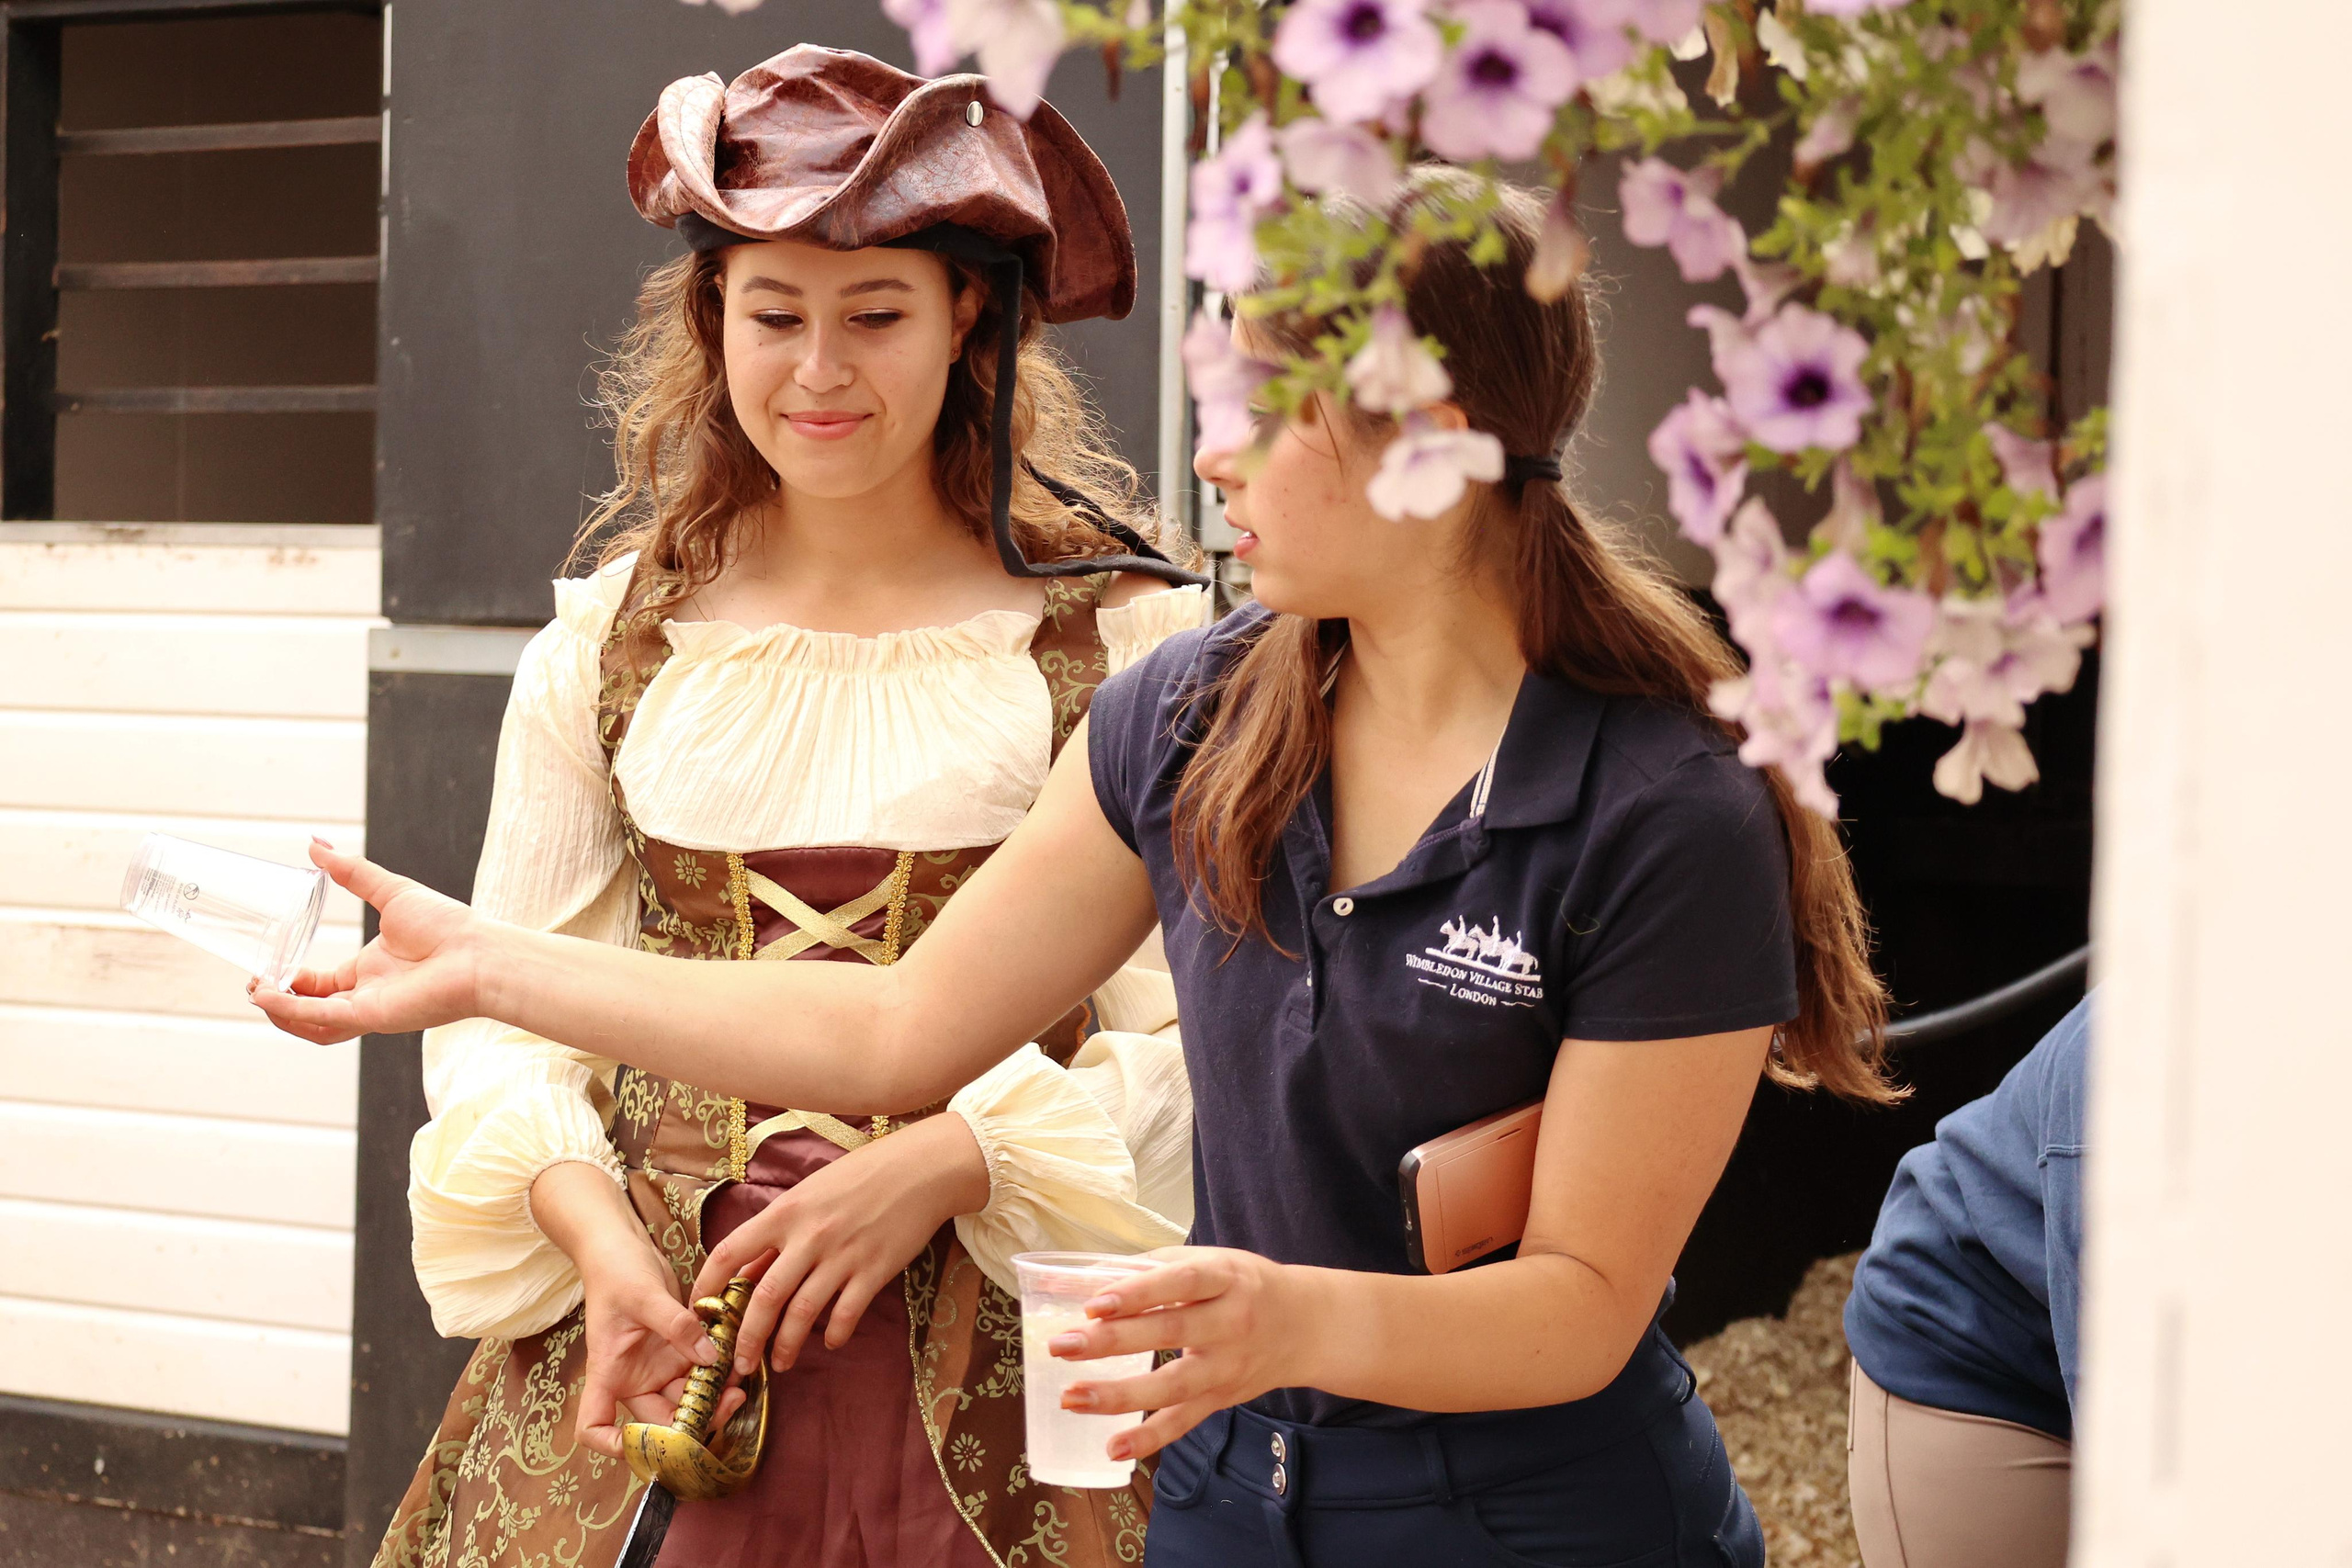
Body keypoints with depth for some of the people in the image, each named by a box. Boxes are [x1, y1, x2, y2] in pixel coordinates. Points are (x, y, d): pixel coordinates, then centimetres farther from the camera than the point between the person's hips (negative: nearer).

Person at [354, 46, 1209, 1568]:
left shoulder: (1122, 639, -4)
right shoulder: (612, 640, 5)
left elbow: (1195, 1040, -7)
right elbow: (510, 1004, 6)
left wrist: (941, 1162, -19)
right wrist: (598, 1235, -11)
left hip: (985, 1354, -2)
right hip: (646, 1319, 2)